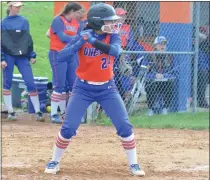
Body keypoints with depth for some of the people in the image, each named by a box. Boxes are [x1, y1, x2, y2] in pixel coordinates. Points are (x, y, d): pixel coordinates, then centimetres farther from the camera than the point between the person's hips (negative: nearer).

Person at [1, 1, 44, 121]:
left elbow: (28, 39, 13)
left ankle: (38, 112, 1)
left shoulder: (24, 21, 10)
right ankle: (10, 112, 10)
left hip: (22, 56, 2)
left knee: (30, 83, -4)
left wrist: (32, 56, 8)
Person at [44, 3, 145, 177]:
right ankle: (54, 162, 13)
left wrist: (93, 41, -34)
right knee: (68, 128, -6)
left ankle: (133, 164, 7)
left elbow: (115, 51, -28)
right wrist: (80, 43, -30)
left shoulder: (113, 36, -6)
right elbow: (60, 57, -18)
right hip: (83, 88, -2)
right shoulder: (82, 35, -11)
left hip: (107, 88, 2)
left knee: (125, 126, -6)